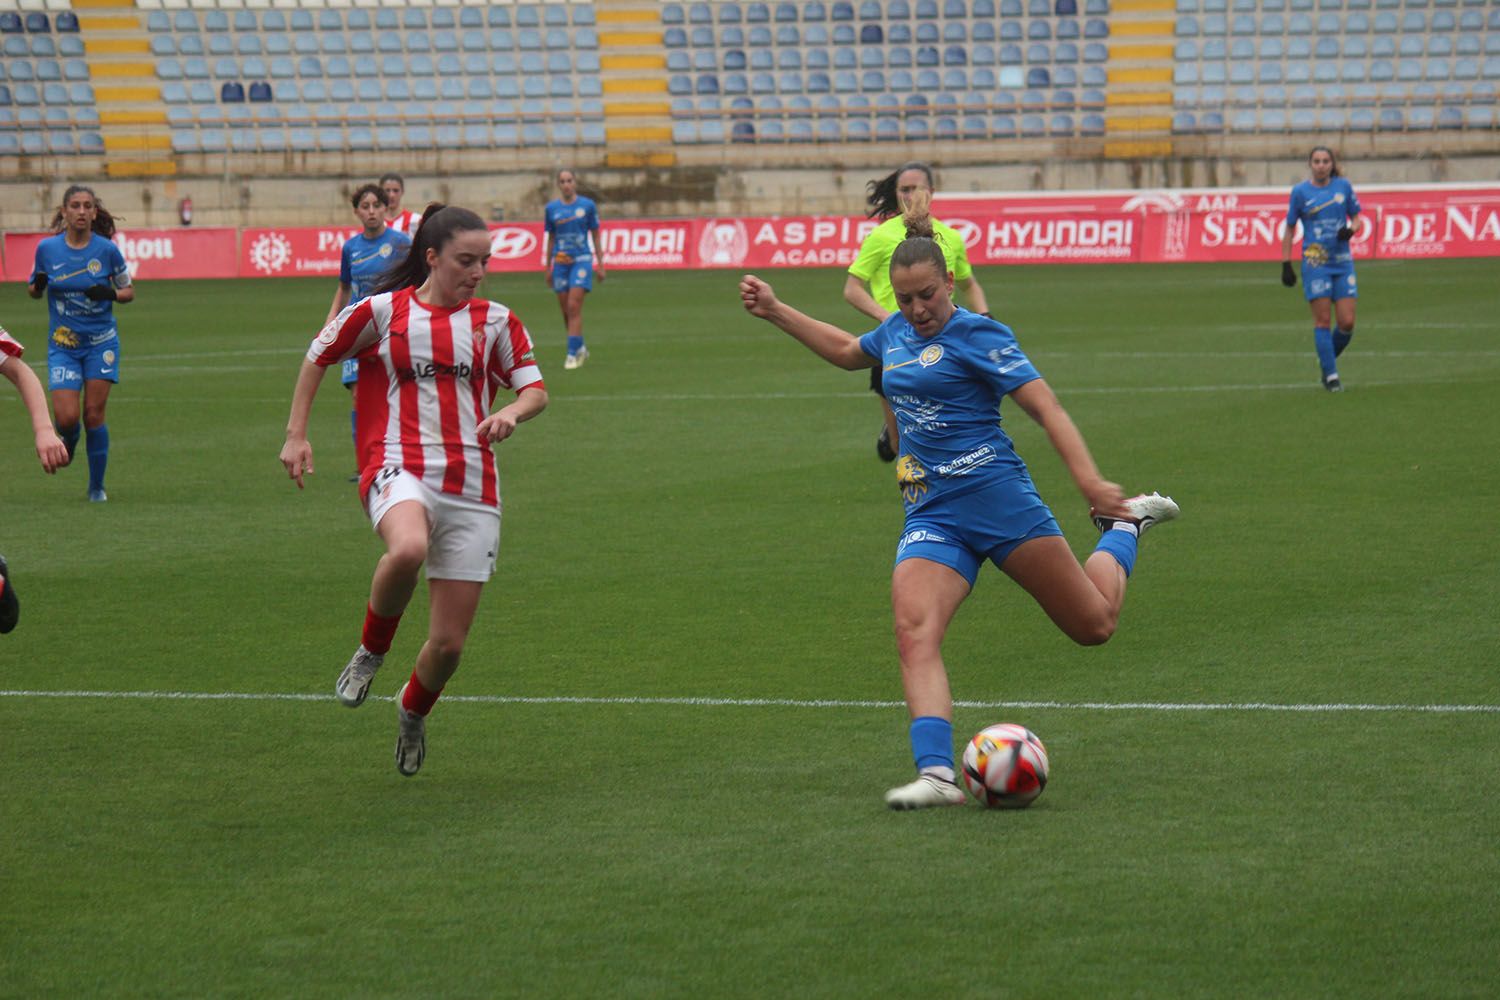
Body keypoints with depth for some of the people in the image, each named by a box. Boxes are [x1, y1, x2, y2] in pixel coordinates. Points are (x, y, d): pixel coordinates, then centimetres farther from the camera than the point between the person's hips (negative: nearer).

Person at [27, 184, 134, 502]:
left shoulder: (107, 249, -6)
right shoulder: (47, 248, -3)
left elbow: (129, 291, 5)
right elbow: (34, 291, 10)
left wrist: (110, 293, -17)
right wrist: (37, 286, -14)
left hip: (101, 342, -1)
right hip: (63, 345, 1)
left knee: (94, 414, -3)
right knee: (66, 417, -11)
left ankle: (97, 486, 13)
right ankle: (68, 439, 27)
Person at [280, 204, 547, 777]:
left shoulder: (495, 321, 10)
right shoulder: (383, 311, 4)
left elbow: (536, 390, 12)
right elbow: (318, 357, 16)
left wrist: (512, 413, -12)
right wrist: (296, 435, 11)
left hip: (472, 490, 3)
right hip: (399, 468, -3)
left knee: (449, 643, 1)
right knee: (408, 549, -41)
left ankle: (412, 713, 36)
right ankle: (372, 651, -11)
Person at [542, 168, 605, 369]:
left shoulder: (587, 205, 0)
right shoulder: (552, 208, 7)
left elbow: (596, 236, 5)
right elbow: (550, 239, 14)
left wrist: (600, 264, 3)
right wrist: (548, 267, 13)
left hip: (582, 260, -3)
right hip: (560, 262, 3)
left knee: (574, 306, -14)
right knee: (566, 310, 5)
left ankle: (573, 353, -14)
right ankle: (580, 348, 23)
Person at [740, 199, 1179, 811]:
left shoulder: (976, 335, -7)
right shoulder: (896, 332, 14)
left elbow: (1045, 407, -14)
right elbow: (847, 351, 37)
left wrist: (1088, 478, -27)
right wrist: (775, 312, 37)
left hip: (995, 497, -6)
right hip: (930, 515, 6)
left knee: (1094, 624, 4)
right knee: (914, 633, -22)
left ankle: (1124, 526, 34)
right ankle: (937, 774, -34)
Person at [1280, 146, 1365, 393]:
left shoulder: (1343, 186, 5)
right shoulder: (1300, 192, 0)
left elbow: (1358, 218, 14)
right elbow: (1289, 229, 6)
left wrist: (1351, 229, -10)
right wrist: (1286, 264, 0)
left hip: (1343, 261, 3)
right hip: (1315, 263, -2)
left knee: (1347, 323, -2)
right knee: (1322, 321, -6)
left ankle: (1327, 360, 23)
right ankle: (1330, 375, 0)